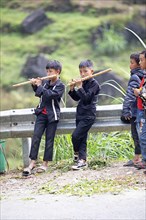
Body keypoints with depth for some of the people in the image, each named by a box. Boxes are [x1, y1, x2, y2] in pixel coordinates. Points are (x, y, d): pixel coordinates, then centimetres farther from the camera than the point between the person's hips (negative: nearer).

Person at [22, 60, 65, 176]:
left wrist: (40, 86, -16)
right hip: (42, 113, 4)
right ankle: (32, 162, -4)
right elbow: (38, 93, 22)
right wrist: (34, 85, 5)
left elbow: (49, 95, -22)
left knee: (49, 139, 2)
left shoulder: (60, 86, -8)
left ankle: (45, 163, 8)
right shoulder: (45, 82, 7)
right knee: (36, 137, -4)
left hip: (52, 115, -4)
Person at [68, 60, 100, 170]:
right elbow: (77, 98, 15)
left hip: (88, 115, -8)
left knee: (76, 135, -13)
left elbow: (86, 98, -20)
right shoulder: (83, 83, 13)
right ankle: (82, 160, 12)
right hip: (80, 114, 8)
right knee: (82, 138, 8)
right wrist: (72, 89, 1)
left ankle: (77, 153, 8)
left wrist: (79, 87, -22)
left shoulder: (94, 83, -10)